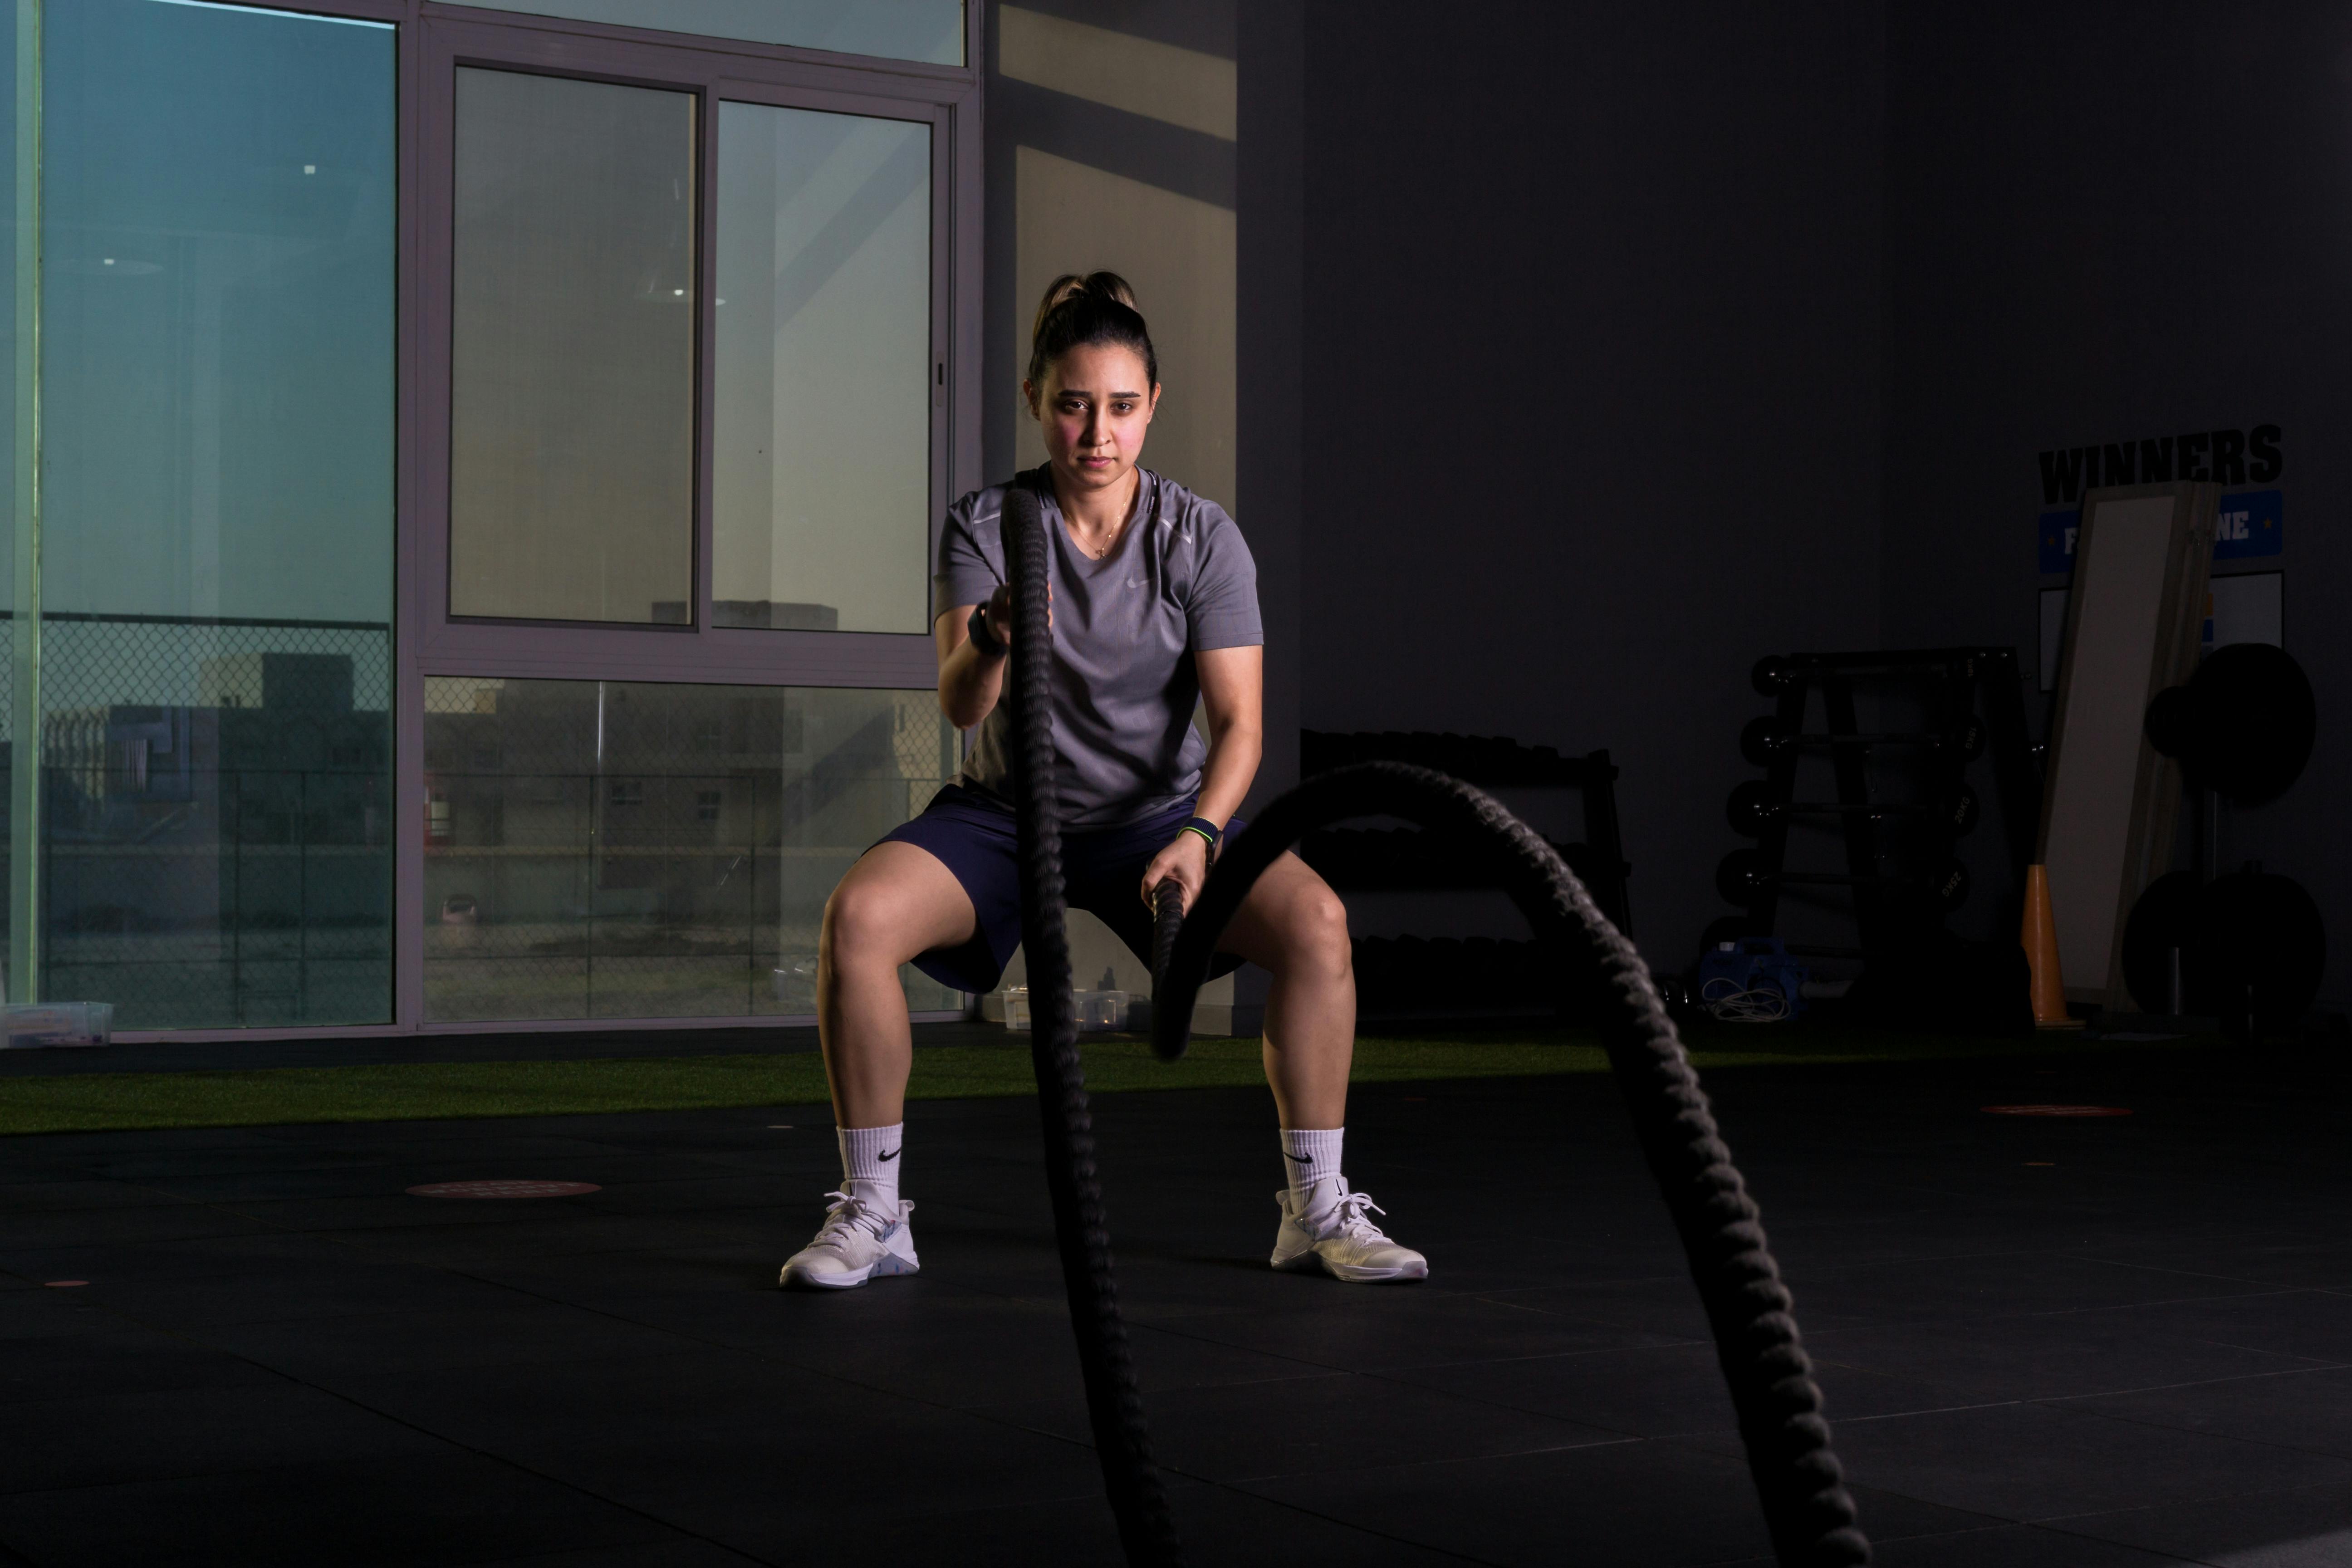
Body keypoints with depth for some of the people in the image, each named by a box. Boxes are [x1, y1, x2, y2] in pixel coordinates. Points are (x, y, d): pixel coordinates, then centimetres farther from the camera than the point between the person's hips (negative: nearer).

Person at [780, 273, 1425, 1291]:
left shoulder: (1201, 537, -8)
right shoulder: (984, 525, -9)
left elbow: (1238, 719, -14)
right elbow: (960, 706, -21)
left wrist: (1200, 836, -32)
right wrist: (990, 642, -44)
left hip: (1158, 813, 0)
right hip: (1006, 813, 0)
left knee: (1316, 919, -26)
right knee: (858, 913, -28)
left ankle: (1317, 1209, -10)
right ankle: (871, 1212, -13)